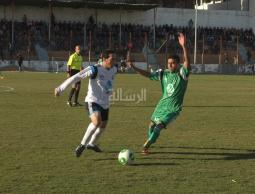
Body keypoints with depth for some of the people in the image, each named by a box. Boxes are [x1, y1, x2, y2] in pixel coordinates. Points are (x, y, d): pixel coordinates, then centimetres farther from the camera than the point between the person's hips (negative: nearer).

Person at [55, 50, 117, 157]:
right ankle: (82, 145, -16)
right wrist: (61, 88, -27)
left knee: (103, 125, 18)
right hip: (93, 101, -7)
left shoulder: (114, 70, 1)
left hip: (105, 103, 7)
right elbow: (76, 77, -22)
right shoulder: (95, 70, -20)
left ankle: (91, 144, 47)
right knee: (97, 121, -31)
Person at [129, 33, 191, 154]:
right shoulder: (163, 73, 0)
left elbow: (187, 62, -31)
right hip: (162, 104, 6)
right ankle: (148, 144, 41)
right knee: (152, 125, 16)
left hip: (173, 108, -6)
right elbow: (148, 75, 2)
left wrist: (183, 46, -46)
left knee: (159, 126, -18)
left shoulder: (182, 73, -14)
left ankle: (146, 145, -6)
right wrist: (134, 68, -12)